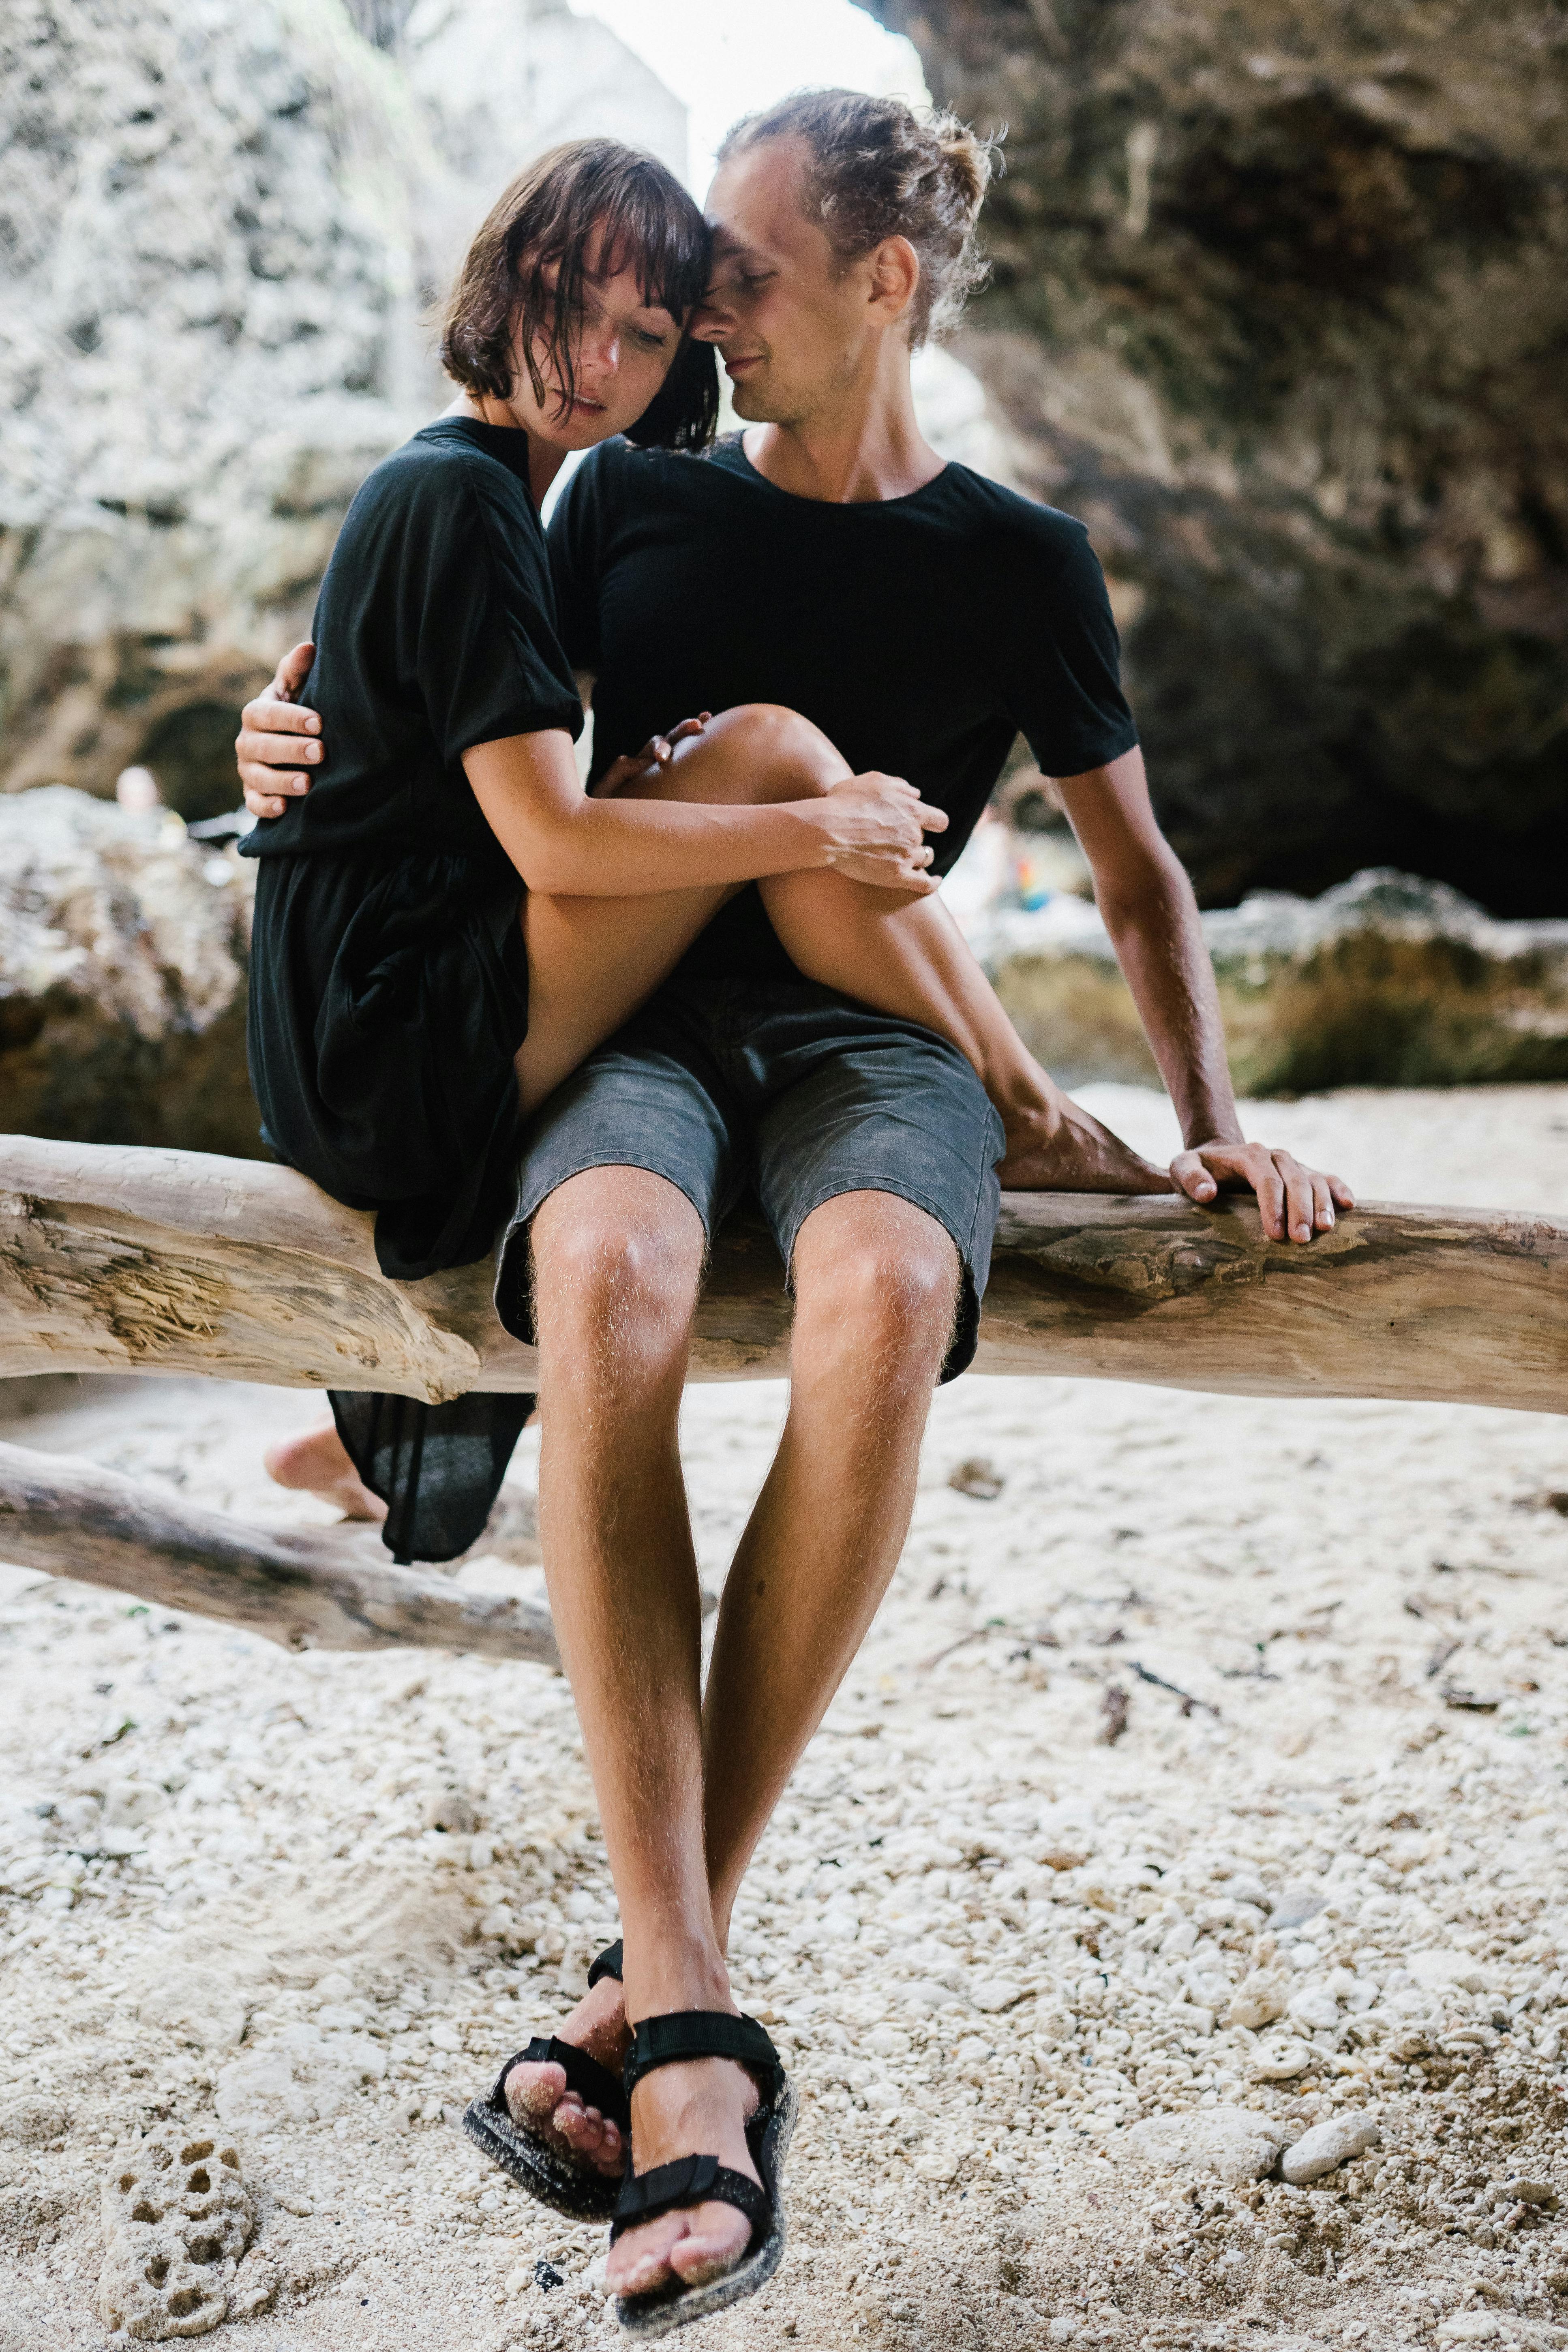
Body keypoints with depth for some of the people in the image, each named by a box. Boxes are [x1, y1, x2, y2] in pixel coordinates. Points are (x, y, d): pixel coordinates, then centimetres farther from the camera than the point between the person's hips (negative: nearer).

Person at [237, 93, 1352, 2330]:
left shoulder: (1016, 564, 8)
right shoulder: (633, 502, 11)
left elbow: (1138, 878, 17)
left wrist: (1215, 1126, 6)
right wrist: (295, 741, -1)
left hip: (870, 1037, 0)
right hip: (638, 1023, 1)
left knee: (883, 1310, -39)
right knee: (607, 1286, -38)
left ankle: (676, 1946, -26)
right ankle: (689, 2024, -37)